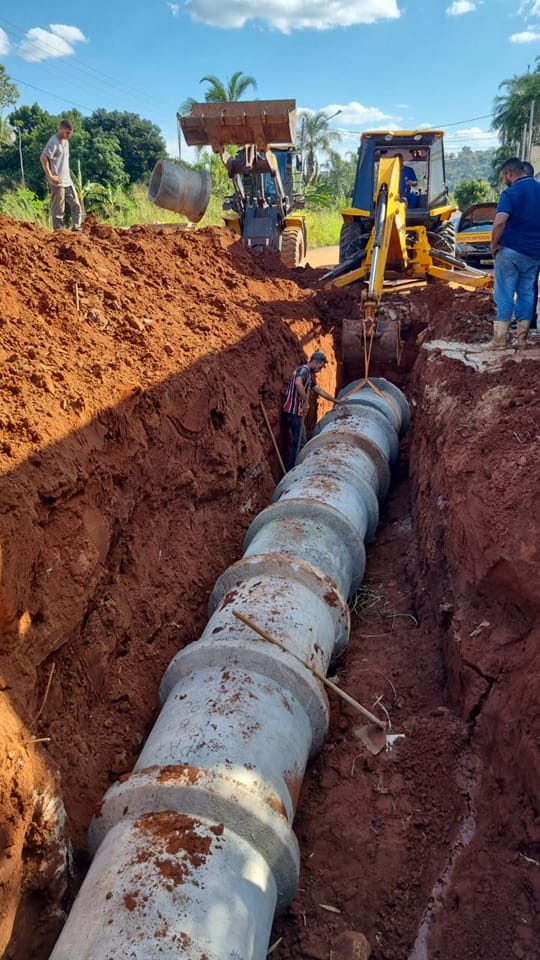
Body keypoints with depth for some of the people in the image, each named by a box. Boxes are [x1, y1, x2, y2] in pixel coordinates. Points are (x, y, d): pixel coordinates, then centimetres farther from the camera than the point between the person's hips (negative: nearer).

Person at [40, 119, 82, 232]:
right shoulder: (54, 141, -12)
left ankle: (77, 229, 14)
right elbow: (43, 158, -17)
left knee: (76, 205, 8)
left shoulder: (66, 141, 14)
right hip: (58, 182, -9)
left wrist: (68, 174, 15)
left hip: (68, 181, 9)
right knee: (58, 210, -3)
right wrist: (50, 176, -18)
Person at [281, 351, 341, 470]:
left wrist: (335, 401, 39)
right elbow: (298, 383, -36)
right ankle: (290, 472, 1)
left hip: (297, 412, 10)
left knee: (299, 442, 17)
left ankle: (290, 469, 24)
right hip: (293, 412, -10)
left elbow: (319, 391, 31)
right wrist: (306, 402, -29)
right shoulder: (303, 370, -13)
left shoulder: (310, 375, 19)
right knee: (297, 444, -5)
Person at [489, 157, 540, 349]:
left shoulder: (511, 193, -13)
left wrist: (494, 245, -13)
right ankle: (522, 340, 14)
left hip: (511, 250, -6)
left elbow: (499, 222, -27)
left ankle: (500, 340, 1)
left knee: (504, 294, 0)